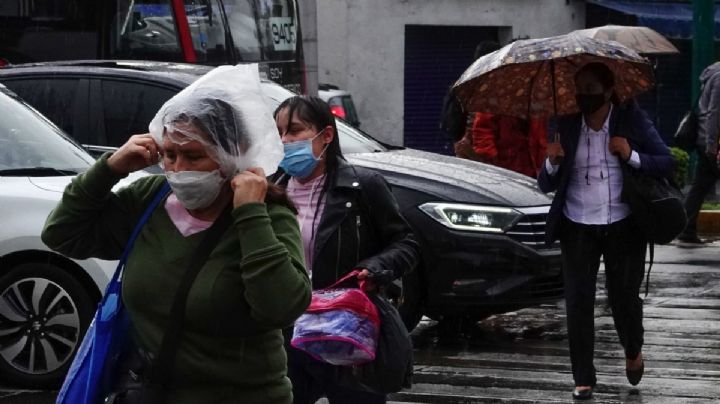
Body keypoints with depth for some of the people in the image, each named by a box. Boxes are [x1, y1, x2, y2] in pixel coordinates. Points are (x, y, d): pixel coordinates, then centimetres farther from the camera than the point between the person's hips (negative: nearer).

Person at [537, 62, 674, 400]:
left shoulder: (632, 119, -1)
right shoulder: (567, 126, 4)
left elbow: (666, 163, -2)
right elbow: (546, 186, 7)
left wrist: (631, 156, -18)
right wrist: (553, 162, -15)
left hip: (623, 226, -2)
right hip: (578, 228, 2)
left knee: (623, 296, 3)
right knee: (578, 302, -3)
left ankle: (633, 352, 35)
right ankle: (583, 378, 5)